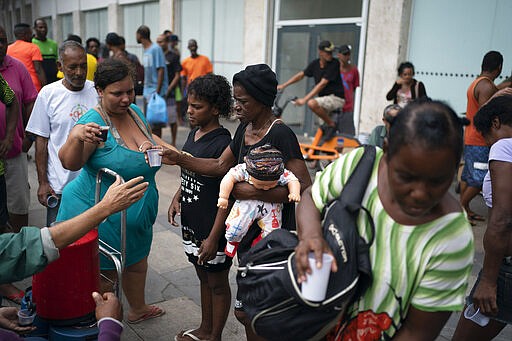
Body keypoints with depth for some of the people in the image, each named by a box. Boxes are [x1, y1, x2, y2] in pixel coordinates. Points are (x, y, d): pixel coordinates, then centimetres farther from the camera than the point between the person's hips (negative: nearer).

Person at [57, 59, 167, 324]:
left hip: (136, 212, 8)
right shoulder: (93, 121, -23)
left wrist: (154, 147, -4)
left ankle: (138, 309, 49)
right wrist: (76, 137, -56)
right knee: (103, 273, 8)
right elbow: (70, 163, -36)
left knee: (137, 261, 25)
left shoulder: (134, 111, 0)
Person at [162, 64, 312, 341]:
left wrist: (255, 192, -24)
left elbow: (305, 187, -25)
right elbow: (221, 166, 13)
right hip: (248, 228, 8)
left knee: (244, 310, -2)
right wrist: (179, 159, 3)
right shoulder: (245, 128, 7)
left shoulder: (280, 135, -19)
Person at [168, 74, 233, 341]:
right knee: (203, 277, 23)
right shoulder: (194, 133, 5)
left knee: (217, 283, 11)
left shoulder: (222, 143, -21)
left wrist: (213, 238, -20)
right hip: (191, 223, 8)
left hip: (212, 228, -8)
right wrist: (177, 197, 4)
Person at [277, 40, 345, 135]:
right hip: (326, 98, 7)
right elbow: (300, 75, 14)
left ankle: (332, 124, -15)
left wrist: (305, 99, -26)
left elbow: (322, 84, -22)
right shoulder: (315, 64, 4)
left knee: (312, 103, -30)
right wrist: (283, 85, 8)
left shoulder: (334, 64, -16)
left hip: (337, 98, -7)